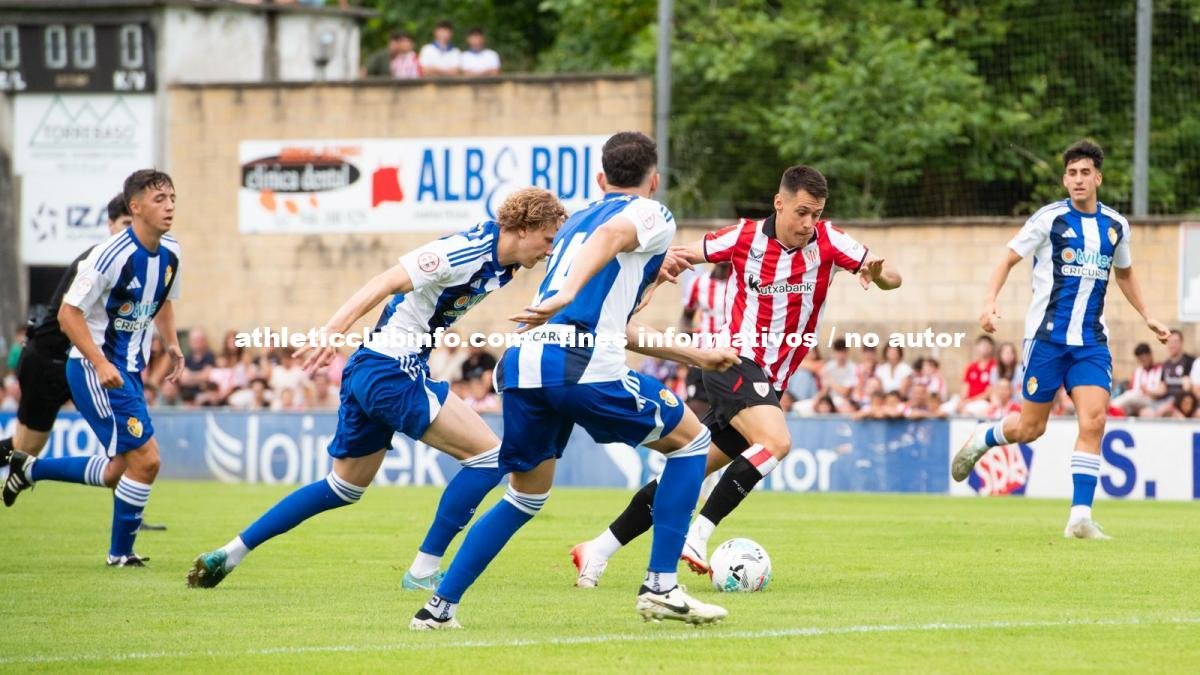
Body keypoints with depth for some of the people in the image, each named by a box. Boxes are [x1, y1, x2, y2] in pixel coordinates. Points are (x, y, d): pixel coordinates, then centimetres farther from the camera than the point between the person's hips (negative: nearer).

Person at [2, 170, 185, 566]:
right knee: (146, 457, -14)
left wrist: (172, 344, 8)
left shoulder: (170, 252, 3)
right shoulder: (111, 256, -22)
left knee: (118, 472, 13)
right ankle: (121, 553, 3)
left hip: (129, 370, 9)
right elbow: (68, 313, -20)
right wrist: (101, 365, -28)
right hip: (94, 369, -9)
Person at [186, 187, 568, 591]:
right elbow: (386, 282, -23)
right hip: (393, 371, -10)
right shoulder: (468, 250, -18)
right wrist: (332, 332, -30)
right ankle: (424, 571, -4)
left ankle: (229, 554, 23)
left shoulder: (500, 263, 8)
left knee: (344, 488, 20)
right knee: (487, 455, -8)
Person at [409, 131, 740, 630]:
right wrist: (568, 292, -32)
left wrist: (695, 356, 43)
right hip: (584, 365, -7)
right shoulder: (651, 215, 10)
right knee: (690, 441, 13)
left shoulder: (576, 220, 32)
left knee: (526, 496, 23)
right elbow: (609, 236, -16)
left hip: (524, 364, 7)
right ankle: (661, 588, 7)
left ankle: (439, 607, 16)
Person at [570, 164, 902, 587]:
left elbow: (891, 279, -3)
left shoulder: (828, 241, 0)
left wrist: (877, 274, -25)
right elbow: (686, 255, 8)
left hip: (767, 384, 5)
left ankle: (598, 551, 15)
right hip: (735, 362, -5)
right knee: (776, 441, -31)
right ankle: (697, 534, -28)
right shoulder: (745, 237, -5)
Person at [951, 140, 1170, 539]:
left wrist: (1147, 317, 23)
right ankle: (982, 439, 34)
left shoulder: (1115, 225, 8)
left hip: (1091, 342, 3)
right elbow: (1008, 260, -1)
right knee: (1030, 428, 1)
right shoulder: (1050, 218, -5)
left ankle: (1080, 518, -13)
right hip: (1047, 337, -3)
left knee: (1093, 420, -14)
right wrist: (990, 301, -17)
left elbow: (1124, 273, 27)